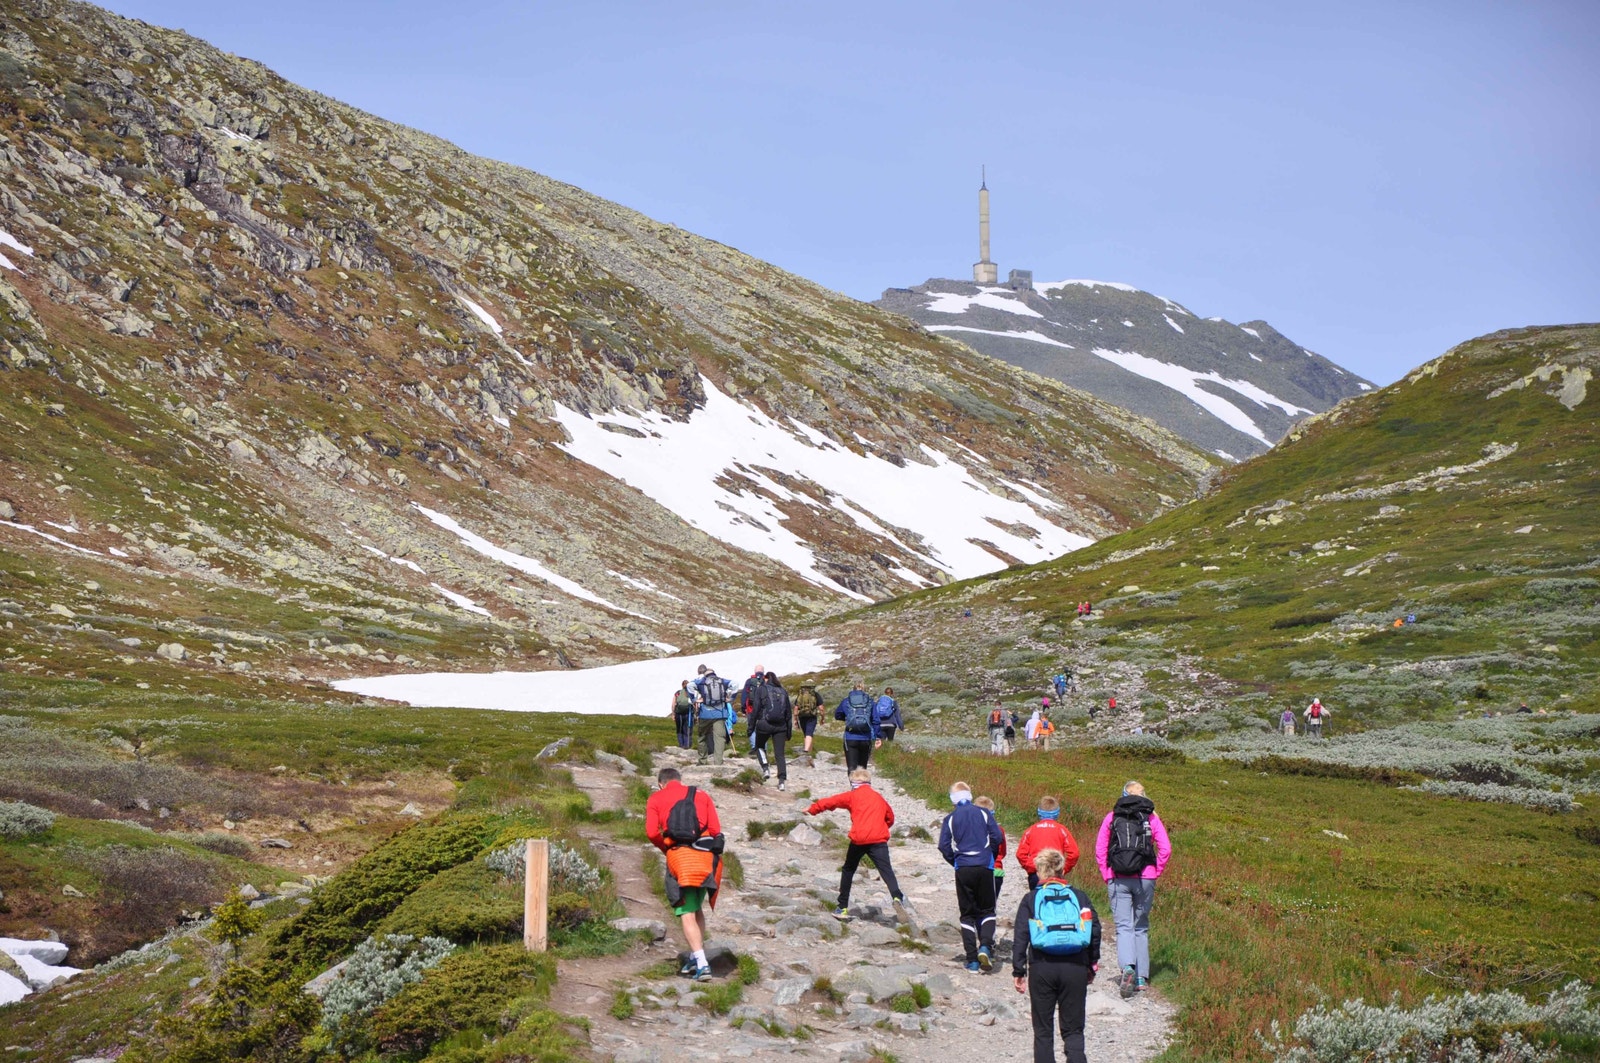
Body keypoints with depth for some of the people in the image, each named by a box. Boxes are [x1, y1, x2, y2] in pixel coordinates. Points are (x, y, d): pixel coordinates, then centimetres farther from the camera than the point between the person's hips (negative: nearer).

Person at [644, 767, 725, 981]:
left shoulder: (656, 799, 11)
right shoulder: (701, 795, 18)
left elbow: (652, 832, -3)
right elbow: (716, 830, 7)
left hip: (679, 858, -3)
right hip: (706, 857, 3)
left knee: (687, 914, -2)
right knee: (697, 909, 21)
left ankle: (701, 964, -14)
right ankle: (695, 959, 24)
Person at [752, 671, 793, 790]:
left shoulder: (761, 689, 1)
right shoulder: (783, 691, 13)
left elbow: (756, 709, -4)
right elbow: (788, 712, 15)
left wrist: (751, 725, 1)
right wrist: (789, 731, 19)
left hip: (764, 724, -3)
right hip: (780, 726, 3)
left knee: (759, 747, 21)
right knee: (779, 754, 3)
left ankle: (765, 768, 0)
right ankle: (782, 780, -8)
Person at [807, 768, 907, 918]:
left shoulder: (852, 796, 12)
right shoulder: (879, 797, 23)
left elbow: (830, 802, 15)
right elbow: (890, 818, 29)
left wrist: (812, 809, 29)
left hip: (859, 839, -1)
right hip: (879, 839, 1)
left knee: (848, 870, 17)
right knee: (886, 870, -10)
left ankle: (843, 907, 19)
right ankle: (896, 896, -38)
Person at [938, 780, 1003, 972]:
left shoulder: (950, 819, 3)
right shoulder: (983, 813, 4)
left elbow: (944, 846, -3)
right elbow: (996, 837, -1)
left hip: (963, 870, 0)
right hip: (985, 867, 0)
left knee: (967, 914, 8)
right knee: (987, 911, 11)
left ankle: (972, 960, 1)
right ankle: (986, 945, -16)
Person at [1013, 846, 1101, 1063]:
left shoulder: (1031, 899, 6)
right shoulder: (1079, 897, 9)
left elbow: (1020, 937, 0)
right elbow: (1095, 930, 5)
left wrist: (1018, 971, 2)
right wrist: (1092, 965, 13)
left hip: (1042, 968, -1)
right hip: (1075, 968, 1)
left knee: (1043, 1031, 10)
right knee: (1073, 1030, 8)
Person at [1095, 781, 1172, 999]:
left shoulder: (1112, 817, 5)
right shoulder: (1151, 818, 5)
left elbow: (1099, 850, 2)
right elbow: (1165, 849, -3)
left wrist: (1106, 875, 8)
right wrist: (1155, 873, 6)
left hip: (1118, 880, -1)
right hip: (1145, 879, 1)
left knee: (1124, 926, -3)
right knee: (1141, 927, 14)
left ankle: (1128, 967, -27)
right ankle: (1141, 977, 14)